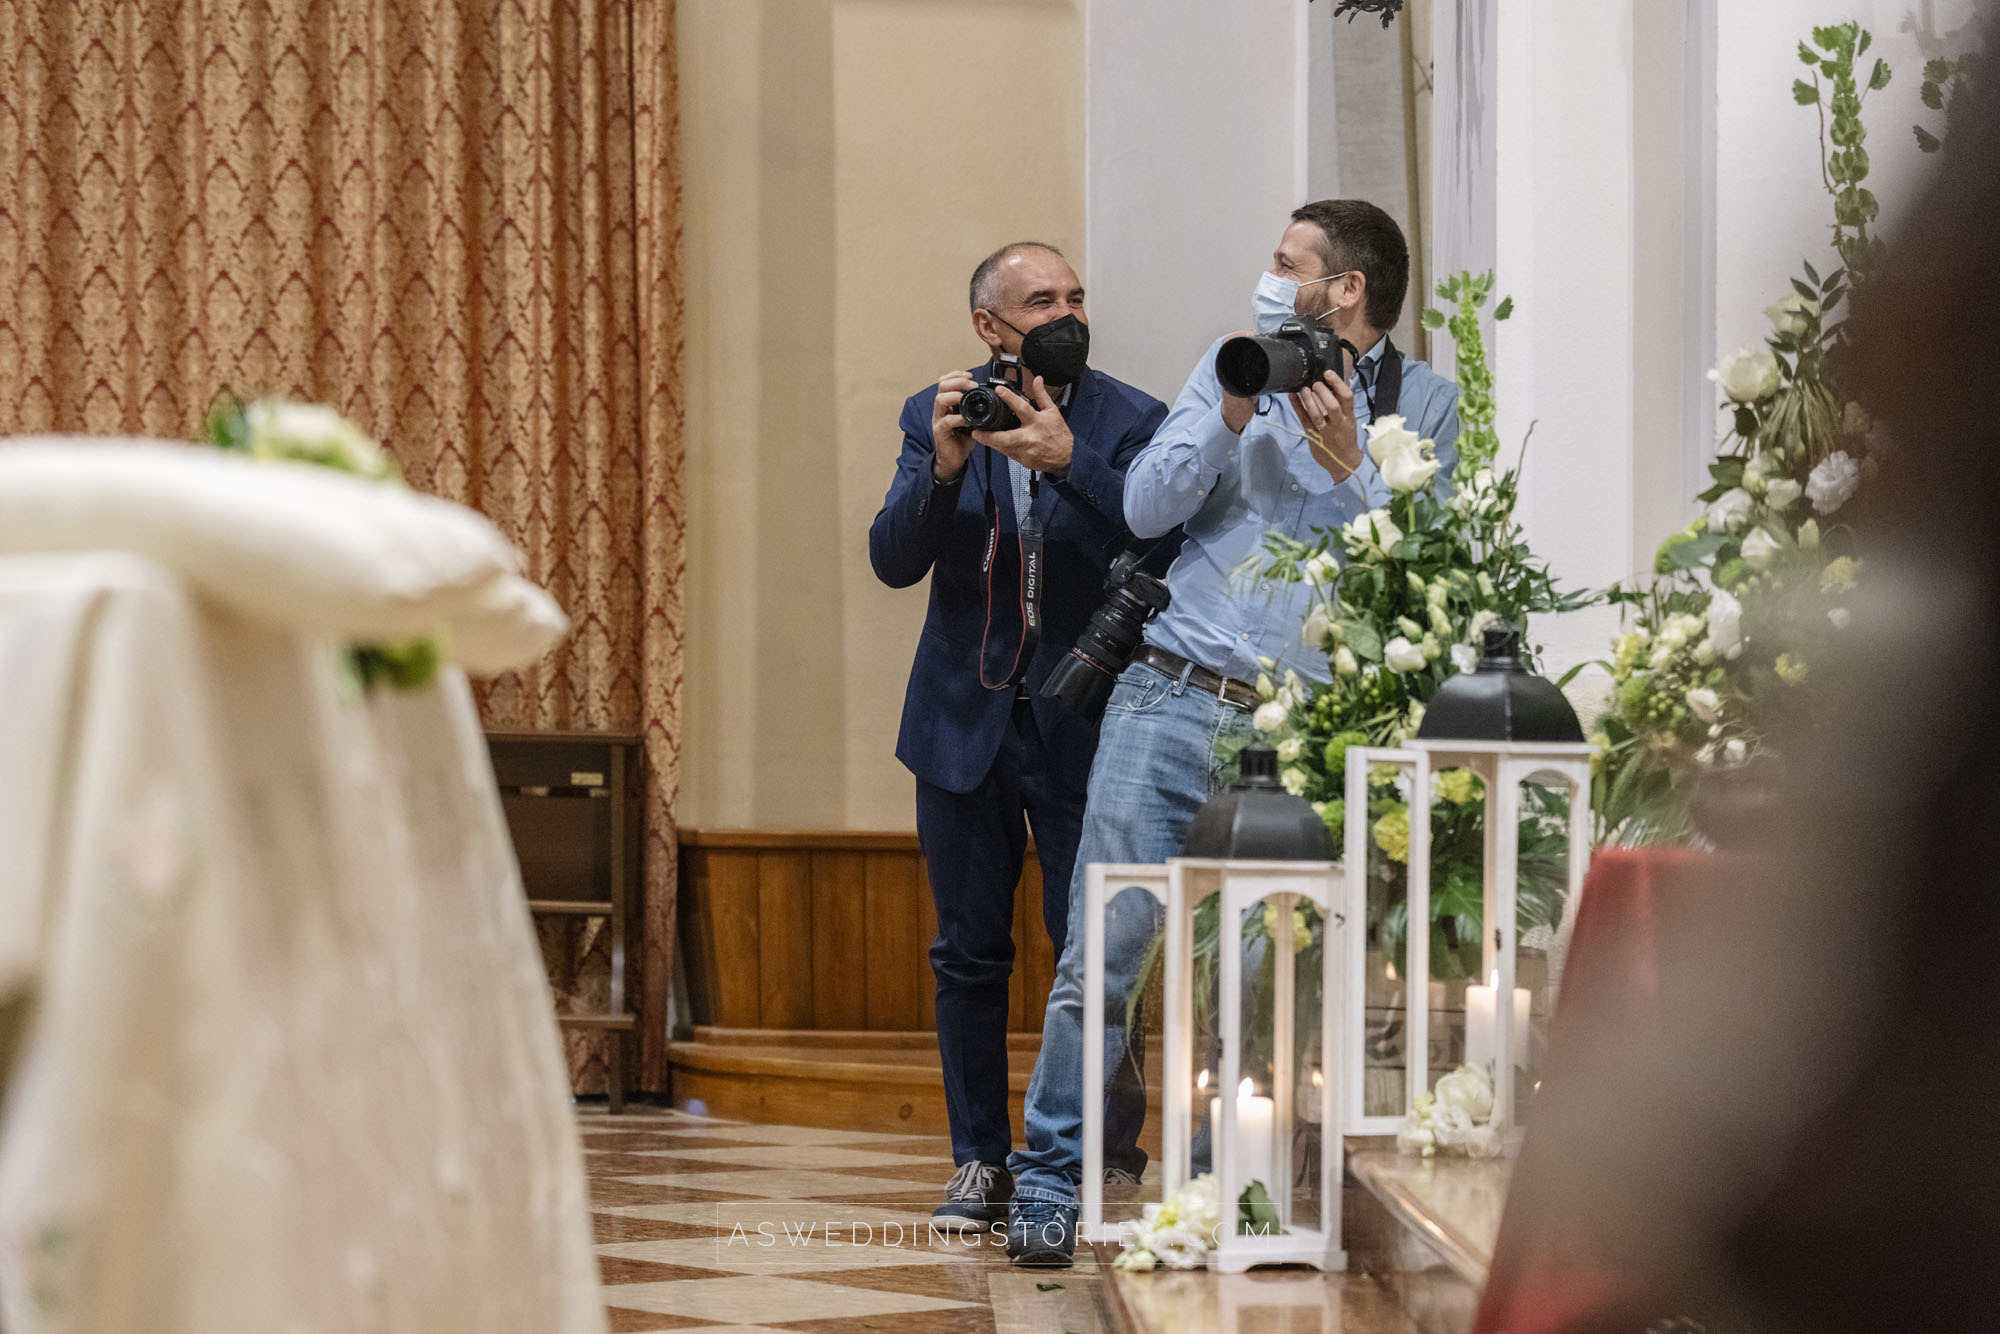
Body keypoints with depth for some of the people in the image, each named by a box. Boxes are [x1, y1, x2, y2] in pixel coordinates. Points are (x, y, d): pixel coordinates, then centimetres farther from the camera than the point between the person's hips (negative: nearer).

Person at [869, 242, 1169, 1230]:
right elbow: (894, 560, -5)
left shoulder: (1129, 422, -3)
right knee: (969, 953, 7)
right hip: (966, 721, 2)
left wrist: (1069, 461, -30)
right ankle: (980, 1161, 16)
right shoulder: (935, 417, 3)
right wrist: (943, 467, -23)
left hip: (1080, 722, -2)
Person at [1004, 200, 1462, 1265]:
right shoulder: (1236, 362, 11)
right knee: (1107, 938, -6)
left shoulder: (1425, 404, 7)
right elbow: (1145, 508, 1)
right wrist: (1233, 413, -10)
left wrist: (1346, 466, -14)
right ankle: (1050, 1176, 2)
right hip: (1171, 697, 1)